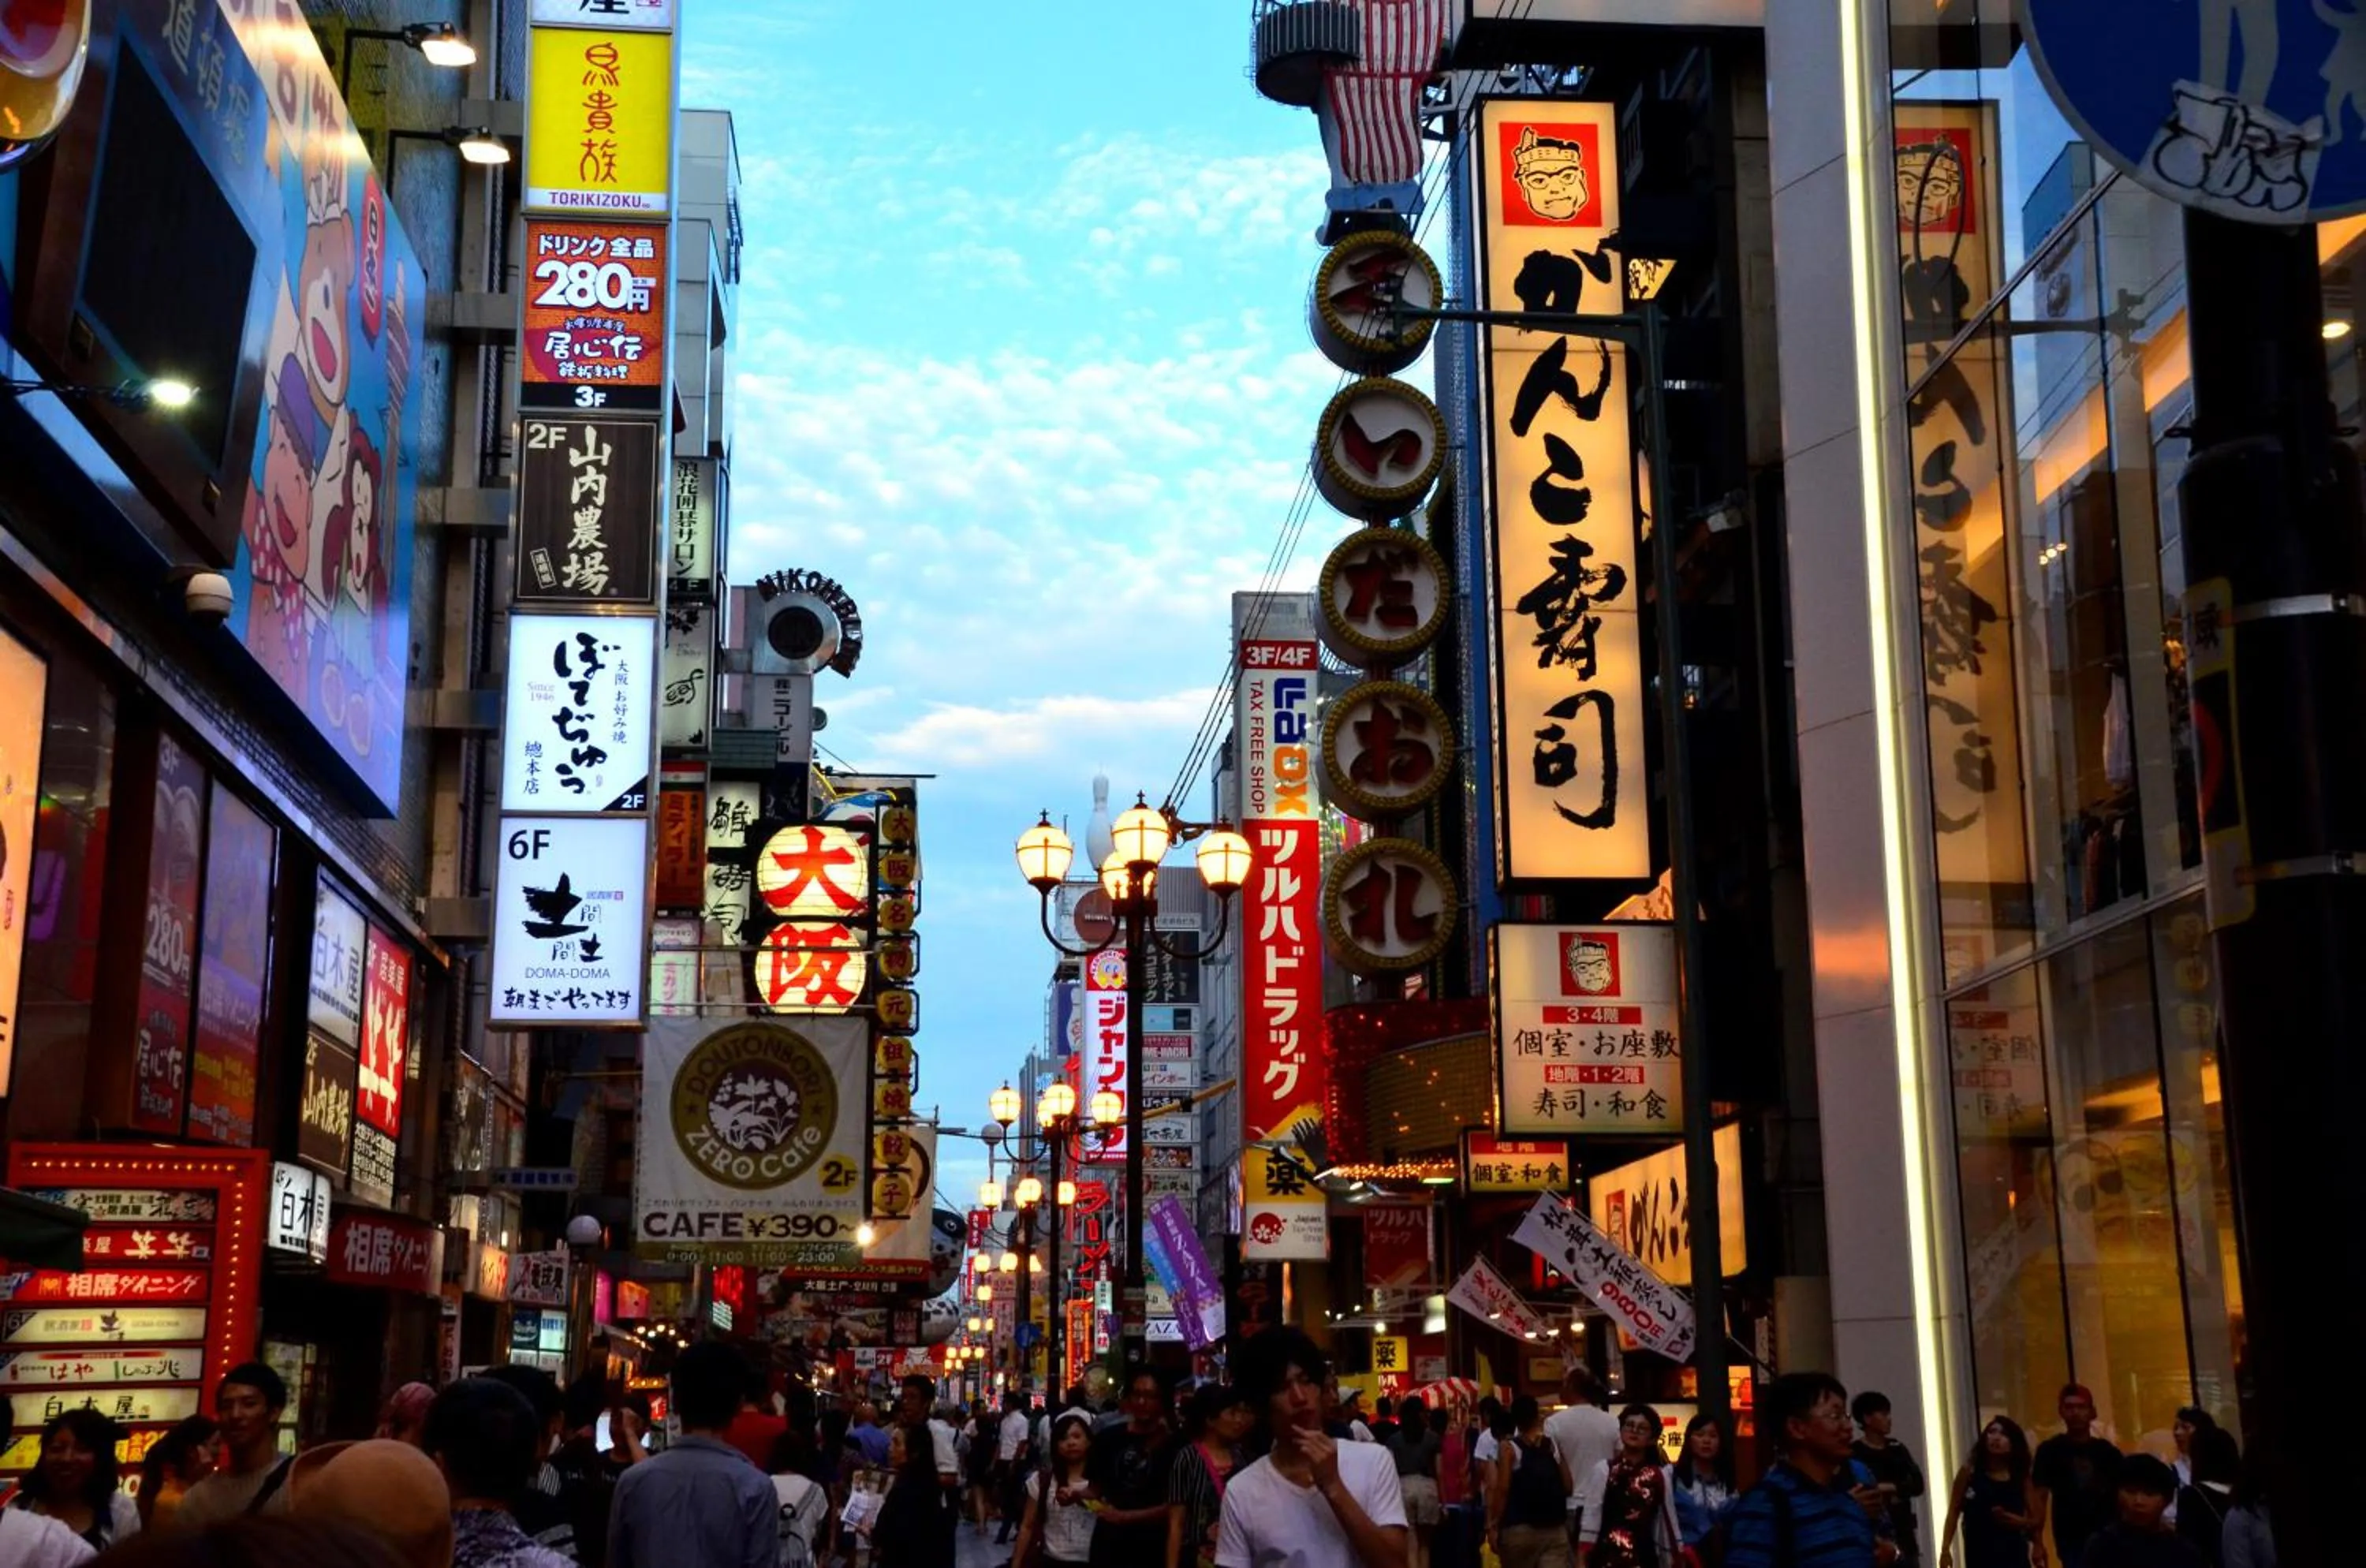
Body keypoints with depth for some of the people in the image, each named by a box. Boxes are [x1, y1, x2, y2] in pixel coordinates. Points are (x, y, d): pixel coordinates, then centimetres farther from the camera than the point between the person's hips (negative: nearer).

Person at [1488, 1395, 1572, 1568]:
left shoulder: (1509, 1448, -2)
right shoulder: (1554, 1445, 6)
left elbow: (1503, 1490, -8)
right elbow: (1569, 1486, 6)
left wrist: (1493, 1525, -4)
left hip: (1519, 1528, -1)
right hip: (1555, 1528, 2)